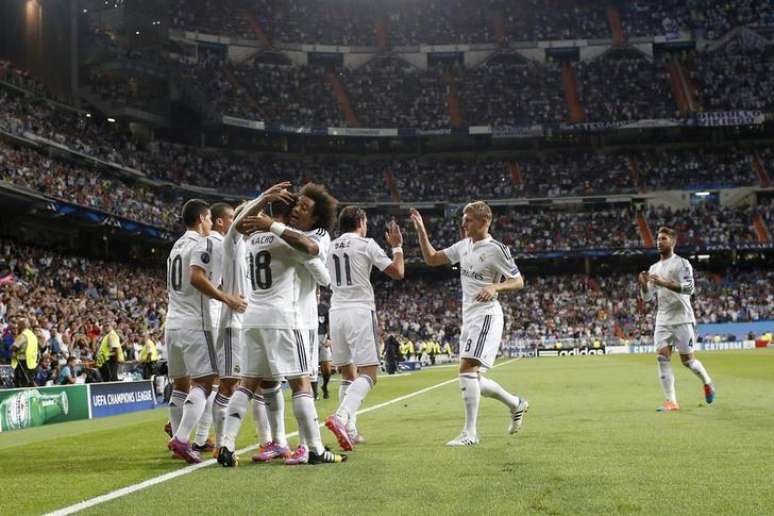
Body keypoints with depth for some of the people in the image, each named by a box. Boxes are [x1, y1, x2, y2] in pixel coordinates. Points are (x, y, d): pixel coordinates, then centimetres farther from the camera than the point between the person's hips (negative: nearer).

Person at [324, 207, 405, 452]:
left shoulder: (330, 247, 13)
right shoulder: (366, 244, -1)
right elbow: (397, 272, -1)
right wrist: (397, 246, 15)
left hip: (336, 311, 6)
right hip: (360, 310, -6)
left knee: (348, 374, 14)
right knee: (368, 374, -8)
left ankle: (350, 430, 9)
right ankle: (341, 417, -29)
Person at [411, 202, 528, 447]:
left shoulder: (495, 249, -10)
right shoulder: (464, 245, 12)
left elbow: (518, 281, -5)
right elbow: (431, 259, 16)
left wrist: (495, 287, -23)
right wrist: (421, 231, 6)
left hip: (486, 315, -9)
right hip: (469, 317, 9)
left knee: (467, 369, -19)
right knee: (474, 380, 12)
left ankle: (470, 433, -17)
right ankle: (516, 404, 32)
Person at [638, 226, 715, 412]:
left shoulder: (682, 263, -4)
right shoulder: (654, 268, 14)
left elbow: (689, 288, -17)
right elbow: (647, 298, 14)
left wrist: (664, 283, -25)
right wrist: (643, 284, -7)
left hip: (682, 318, -5)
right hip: (662, 320, 5)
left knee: (687, 360, 0)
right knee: (662, 357, -8)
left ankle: (707, 383, 29)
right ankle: (670, 401, -7)